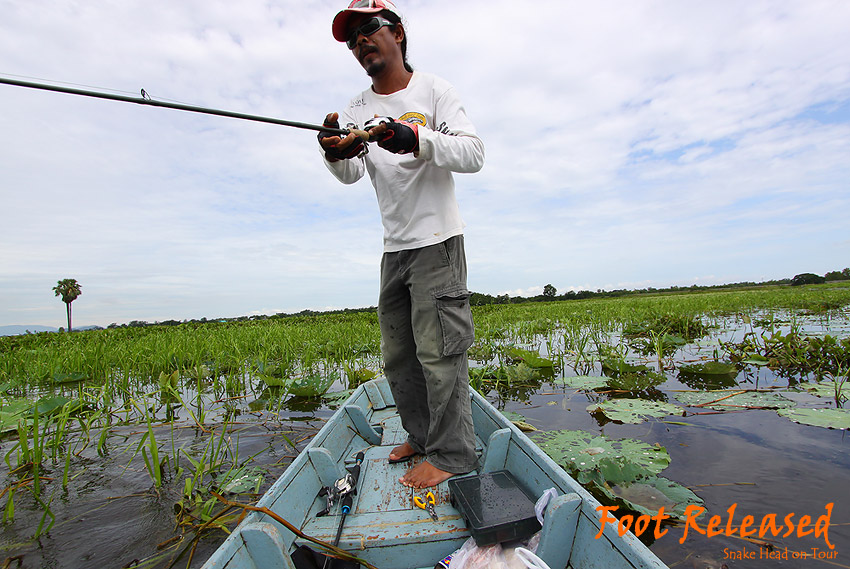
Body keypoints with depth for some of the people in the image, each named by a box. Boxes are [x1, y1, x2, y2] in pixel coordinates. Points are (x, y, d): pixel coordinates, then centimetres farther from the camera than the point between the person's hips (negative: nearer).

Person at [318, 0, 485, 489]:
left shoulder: (434, 89, 1)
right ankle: (421, 436, 30)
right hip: (394, 247, 6)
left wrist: (416, 140, -27)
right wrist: (335, 151, -27)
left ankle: (453, 454, 9)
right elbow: (350, 174, -4)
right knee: (397, 355, 12)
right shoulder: (358, 111, 13)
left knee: (439, 350, -8)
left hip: (438, 241, -6)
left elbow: (474, 154, -12)